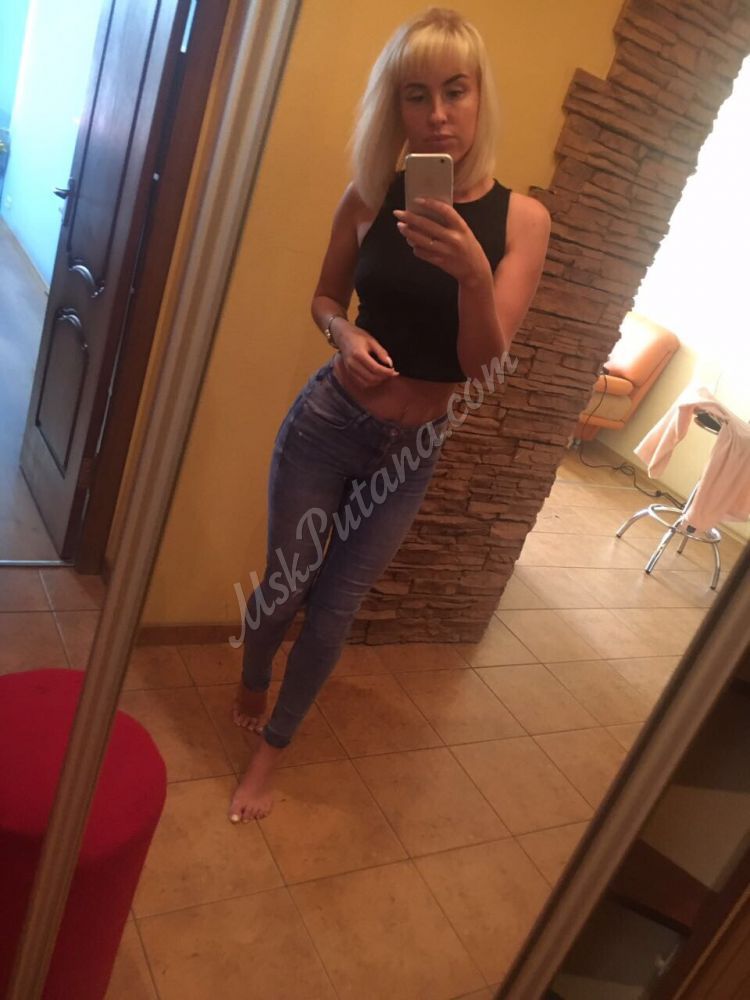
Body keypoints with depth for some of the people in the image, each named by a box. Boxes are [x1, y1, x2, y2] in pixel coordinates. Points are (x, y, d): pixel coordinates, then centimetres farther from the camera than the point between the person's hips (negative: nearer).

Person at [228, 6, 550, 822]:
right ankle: (250, 689, 48)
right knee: (284, 583, 13)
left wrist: (472, 274, -33)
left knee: (334, 609, 10)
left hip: (412, 451, 0)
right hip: (327, 421, 1)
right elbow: (325, 298, 8)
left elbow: (484, 367, -15)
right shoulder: (371, 196, -7)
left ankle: (270, 750, 35)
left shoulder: (520, 218, -9)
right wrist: (345, 336, -14)